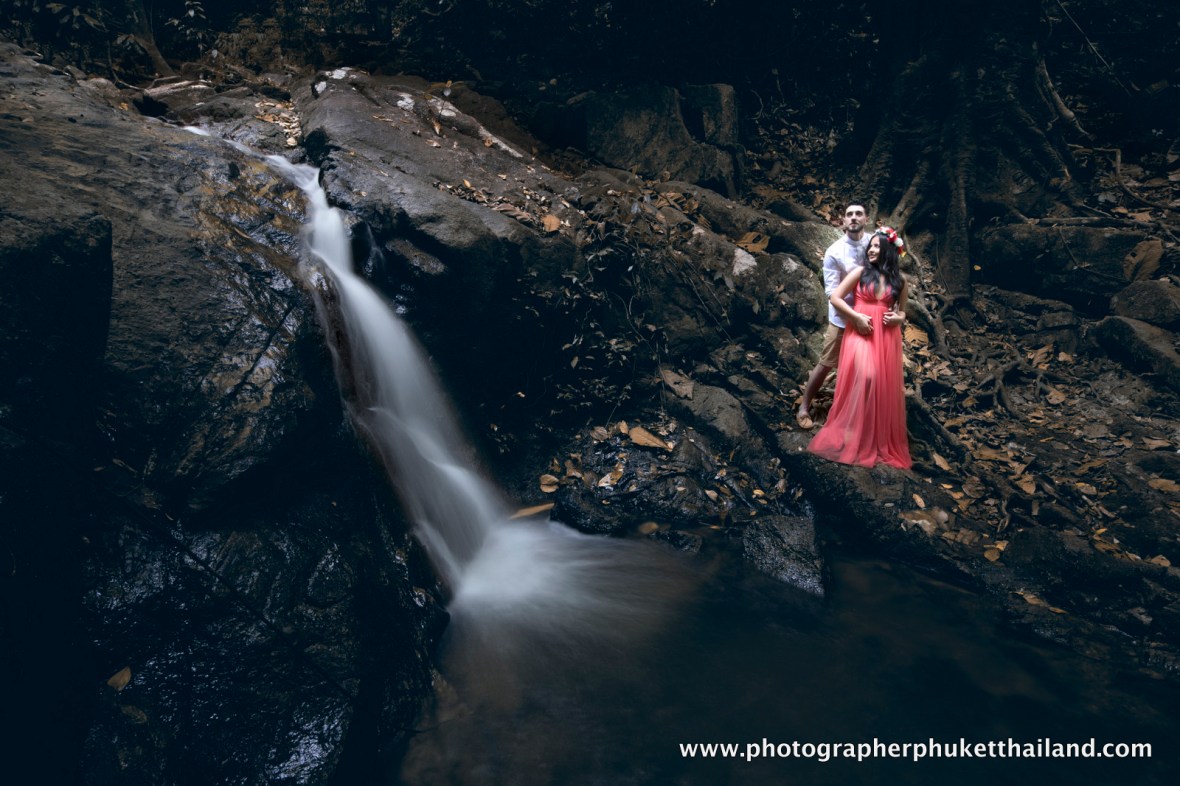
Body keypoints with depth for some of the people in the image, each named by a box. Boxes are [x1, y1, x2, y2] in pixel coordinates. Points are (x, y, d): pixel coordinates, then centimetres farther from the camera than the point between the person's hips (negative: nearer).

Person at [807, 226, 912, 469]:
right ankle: (853, 435, -6)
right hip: (861, 332, -3)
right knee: (863, 378, -21)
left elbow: (902, 312, 20)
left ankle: (880, 440, 17)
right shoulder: (860, 272, 3)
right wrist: (856, 316, -10)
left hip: (886, 337, 3)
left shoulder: (899, 282, 11)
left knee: (884, 386, 2)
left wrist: (898, 318, -3)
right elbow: (835, 297, -1)